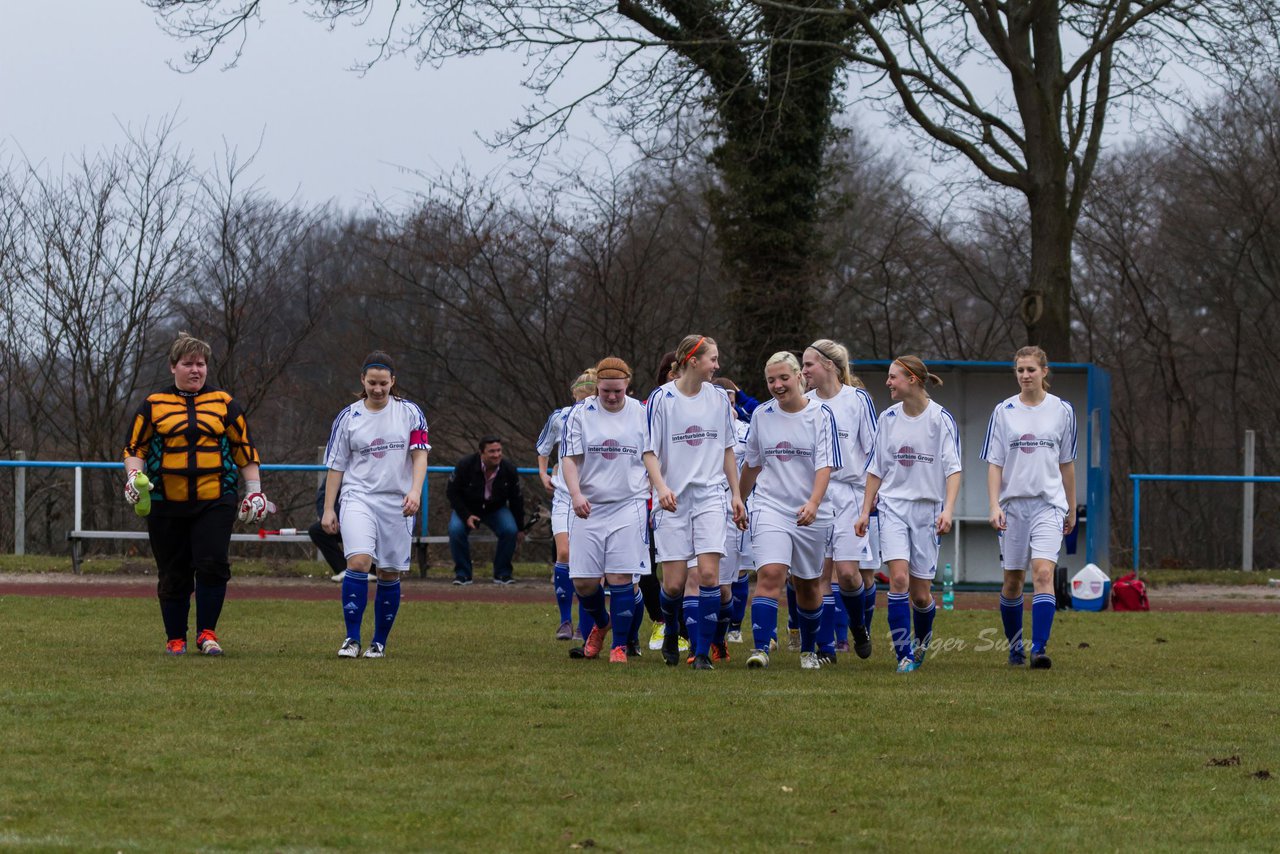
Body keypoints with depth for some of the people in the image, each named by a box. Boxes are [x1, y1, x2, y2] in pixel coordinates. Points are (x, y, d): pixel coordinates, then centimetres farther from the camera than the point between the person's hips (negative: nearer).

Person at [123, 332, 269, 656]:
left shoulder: (224, 404, 12)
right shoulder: (153, 406, 10)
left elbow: (245, 450, 15)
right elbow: (134, 448, 9)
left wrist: (254, 492, 11)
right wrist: (134, 475, -10)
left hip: (215, 501, 0)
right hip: (166, 505, 1)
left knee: (213, 564, -17)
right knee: (173, 575, 4)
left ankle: (207, 633, -7)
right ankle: (175, 638, 17)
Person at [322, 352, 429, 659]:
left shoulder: (409, 412, 3)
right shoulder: (348, 417, 4)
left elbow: (420, 454, -1)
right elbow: (335, 465, 8)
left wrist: (415, 490, -17)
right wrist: (328, 509, 4)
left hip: (397, 503, 1)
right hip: (358, 497, -1)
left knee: (390, 574, 4)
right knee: (358, 561, -20)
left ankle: (379, 642, 17)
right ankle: (352, 639, -16)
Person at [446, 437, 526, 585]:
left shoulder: (508, 470, -14)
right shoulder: (465, 465, -21)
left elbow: (516, 499, 0)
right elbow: (452, 492, -12)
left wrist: (520, 528, 3)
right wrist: (466, 516, -24)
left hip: (496, 510, 1)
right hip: (467, 509, -1)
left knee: (510, 530, -26)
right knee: (455, 530, -30)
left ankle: (502, 573, -7)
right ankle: (462, 573, -11)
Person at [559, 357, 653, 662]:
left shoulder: (642, 414, 3)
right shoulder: (580, 414, 2)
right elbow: (570, 458, -1)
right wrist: (575, 493, -17)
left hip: (628, 507, -1)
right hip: (588, 508, 1)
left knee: (620, 578, -10)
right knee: (583, 582, 1)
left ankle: (620, 645, 1)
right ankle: (601, 623, 32)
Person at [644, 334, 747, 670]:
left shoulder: (718, 397, 6)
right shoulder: (661, 399, -4)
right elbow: (649, 451, -4)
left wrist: (736, 494, 13)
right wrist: (661, 487, -20)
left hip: (711, 495, 2)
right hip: (672, 500, -2)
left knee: (709, 573, -14)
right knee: (673, 584, -4)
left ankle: (704, 650, -5)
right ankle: (671, 633, 28)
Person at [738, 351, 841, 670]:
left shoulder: (821, 414, -4)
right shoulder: (761, 415, 5)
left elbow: (825, 464, -12)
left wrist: (814, 503, -26)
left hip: (811, 514, -1)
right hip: (770, 508, 1)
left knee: (808, 585, 12)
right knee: (769, 574, -19)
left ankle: (809, 650, 31)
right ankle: (760, 649, -24)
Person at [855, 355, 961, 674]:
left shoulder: (941, 419, -6)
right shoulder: (889, 418, 6)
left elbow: (953, 468, -9)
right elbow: (876, 469, 14)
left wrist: (948, 510, -22)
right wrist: (865, 511, 11)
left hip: (927, 509, -2)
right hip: (893, 505, 2)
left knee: (920, 593, 2)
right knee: (898, 577, -17)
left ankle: (922, 639, 34)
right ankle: (904, 655, -13)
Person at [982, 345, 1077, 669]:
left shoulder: (1062, 410, 4)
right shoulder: (1004, 411, 2)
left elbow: (1067, 463, 12)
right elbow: (994, 463, 1)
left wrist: (1072, 509, 15)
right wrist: (994, 505, -10)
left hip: (1049, 503, -1)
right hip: (1013, 503, 1)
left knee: (1043, 573, -18)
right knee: (1013, 581, 8)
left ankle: (1039, 649, -23)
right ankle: (1015, 647, 24)